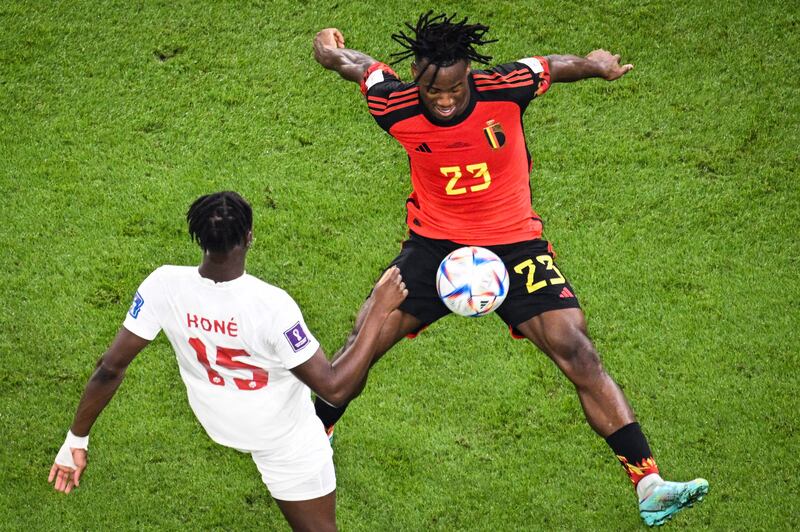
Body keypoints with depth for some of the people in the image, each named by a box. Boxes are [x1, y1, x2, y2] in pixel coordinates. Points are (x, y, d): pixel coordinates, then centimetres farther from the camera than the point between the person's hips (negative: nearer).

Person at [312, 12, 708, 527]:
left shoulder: (506, 88, -20)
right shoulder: (396, 107, -17)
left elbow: (555, 67, 3)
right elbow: (360, 66, 5)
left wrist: (596, 65, -5)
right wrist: (330, 49, 20)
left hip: (516, 244, -1)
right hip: (434, 244, 1)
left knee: (580, 355, -13)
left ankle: (649, 486, -14)